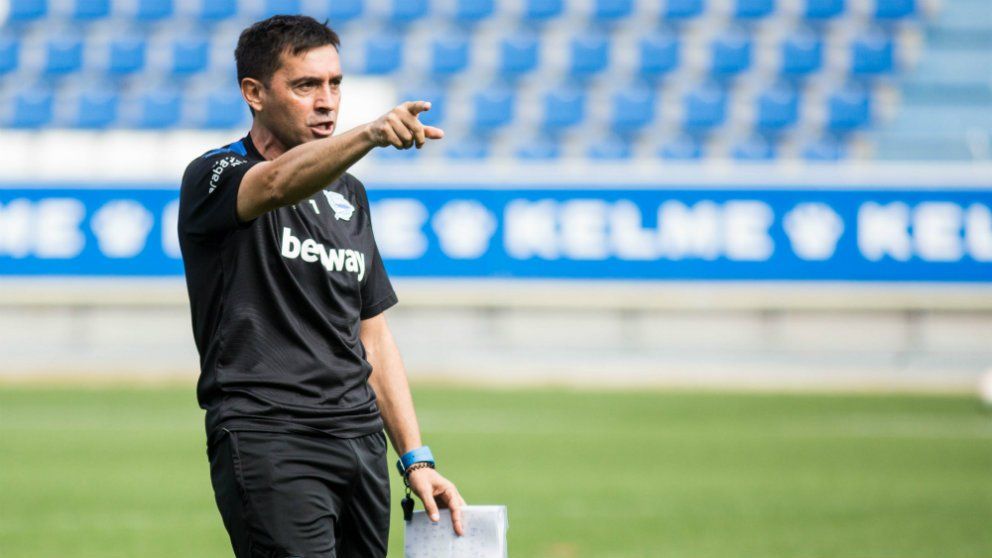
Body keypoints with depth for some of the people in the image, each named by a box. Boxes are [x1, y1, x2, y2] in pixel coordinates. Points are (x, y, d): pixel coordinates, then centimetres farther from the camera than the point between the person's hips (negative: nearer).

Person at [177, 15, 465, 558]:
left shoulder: (348, 194, 20)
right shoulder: (213, 178, -2)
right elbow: (279, 184, -26)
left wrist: (416, 459, 14)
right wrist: (369, 135, -45)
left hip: (361, 439, 7)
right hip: (266, 441, -7)